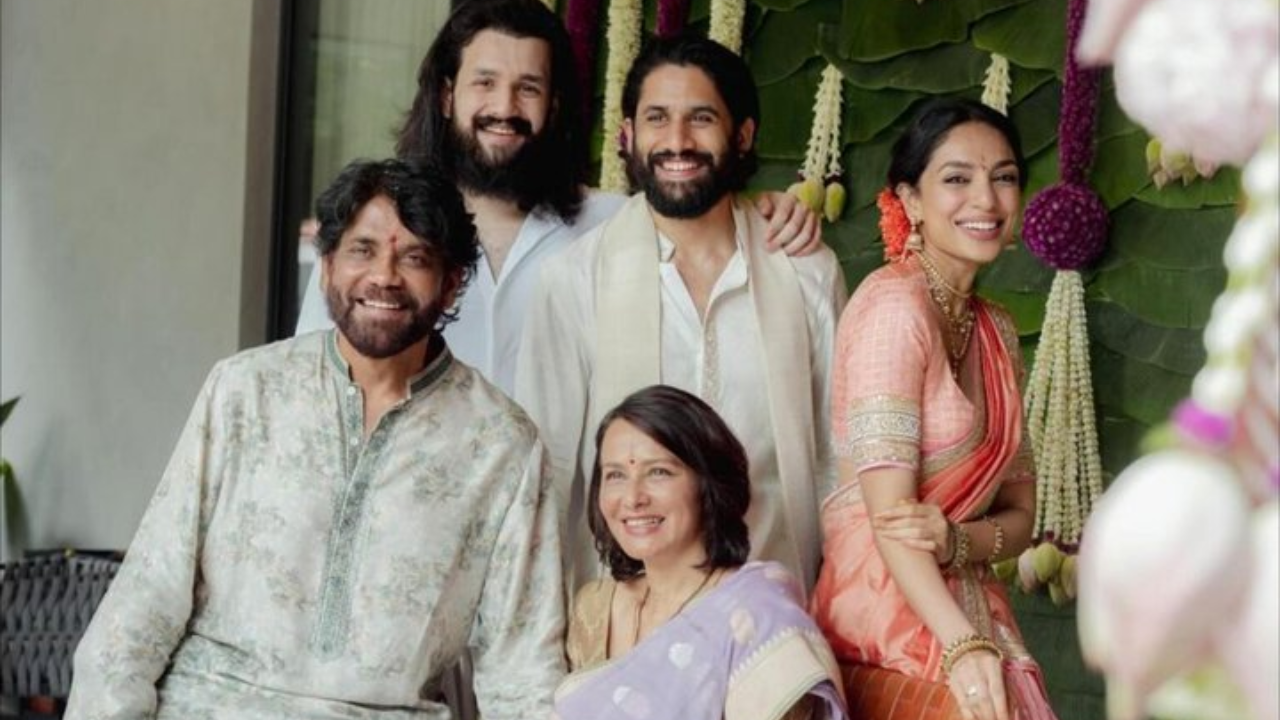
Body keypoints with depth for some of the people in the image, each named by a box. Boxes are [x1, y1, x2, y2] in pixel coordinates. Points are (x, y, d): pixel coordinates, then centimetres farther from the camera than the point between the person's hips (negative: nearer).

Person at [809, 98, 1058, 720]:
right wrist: (964, 646, -29)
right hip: (892, 616, -7)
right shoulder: (895, 302, -11)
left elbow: (1018, 514, 11)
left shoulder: (995, 330, 13)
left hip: (968, 611, 7)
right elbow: (887, 505, -18)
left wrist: (955, 540, -12)